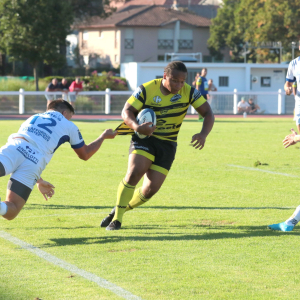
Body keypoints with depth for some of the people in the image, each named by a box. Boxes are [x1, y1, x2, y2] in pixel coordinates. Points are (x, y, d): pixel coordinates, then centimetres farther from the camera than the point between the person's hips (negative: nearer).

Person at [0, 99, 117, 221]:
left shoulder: (32, 118, 37)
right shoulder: (69, 126, 27)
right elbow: (85, 154, 39)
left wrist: (39, 181, 53)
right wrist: (104, 136, 57)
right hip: (34, 161, -2)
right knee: (11, 212, -4)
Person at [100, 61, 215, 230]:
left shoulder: (189, 92, -7)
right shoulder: (146, 90, -13)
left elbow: (208, 113, -7)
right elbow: (127, 111, -13)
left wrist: (203, 135, -27)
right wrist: (137, 127, -35)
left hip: (167, 143, 3)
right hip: (144, 137, -3)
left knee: (151, 189, -6)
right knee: (135, 173, -27)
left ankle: (119, 210, 19)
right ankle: (116, 218, -15)